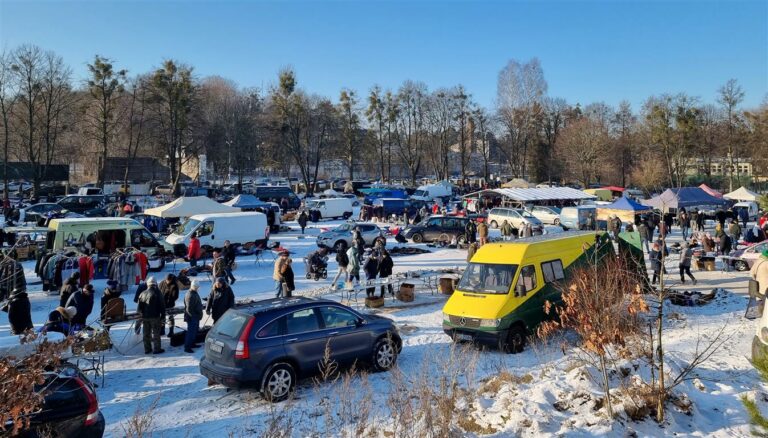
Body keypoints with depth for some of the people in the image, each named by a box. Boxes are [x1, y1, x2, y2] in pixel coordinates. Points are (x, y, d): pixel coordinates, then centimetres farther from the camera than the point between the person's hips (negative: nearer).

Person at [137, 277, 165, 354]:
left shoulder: (142, 294, 6)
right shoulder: (157, 293, -8)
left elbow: (139, 308, 9)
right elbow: (162, 306, -8)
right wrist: (162, 315, 0)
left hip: (144, 317, 5)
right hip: (155, 317, -5)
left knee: (146, 333, 13)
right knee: (155, 333, 3)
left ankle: (147, 349, 18)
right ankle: (156, 349, 5)